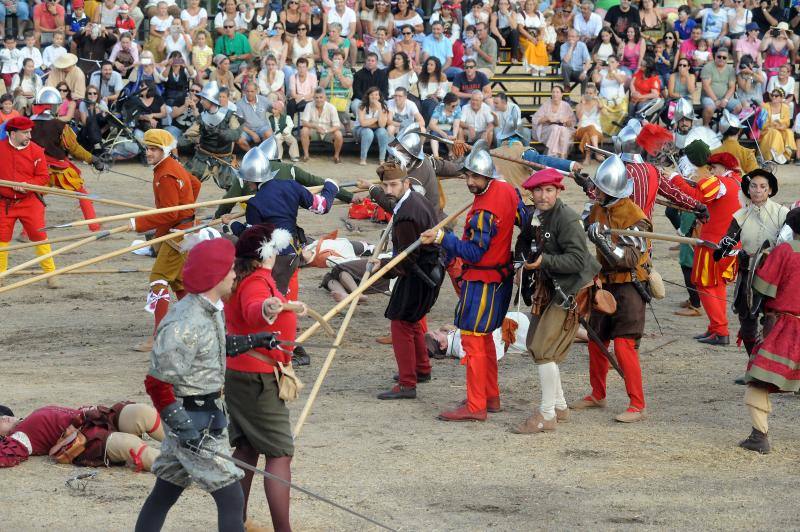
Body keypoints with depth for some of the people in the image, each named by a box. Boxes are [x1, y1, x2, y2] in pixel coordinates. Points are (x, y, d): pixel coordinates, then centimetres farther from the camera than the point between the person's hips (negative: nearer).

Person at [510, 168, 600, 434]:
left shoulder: (567, 219, -20)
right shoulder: (534, 216, 4)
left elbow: (578, 260, -24)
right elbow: (524, 245, 18)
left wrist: (543, 261, -29)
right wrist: (524, 257, -4)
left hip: (569, 291, -9)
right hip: (548, 288, 9)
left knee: (544, 349, -12)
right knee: (534, 344, 16)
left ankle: (547, 415, -5)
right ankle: (559, 406, 29)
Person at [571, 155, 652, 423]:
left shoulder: (634, 217, -20)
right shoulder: (598, 209, 4)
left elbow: (630, 259, -27)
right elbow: (583, 229, 24)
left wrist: (603, 241, -37)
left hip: (628, 286, -8)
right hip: (605, 283, 8)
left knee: (624, 345, -15)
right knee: (596, 341, 16)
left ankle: (637, 406, -10)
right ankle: (597, 395, 33)